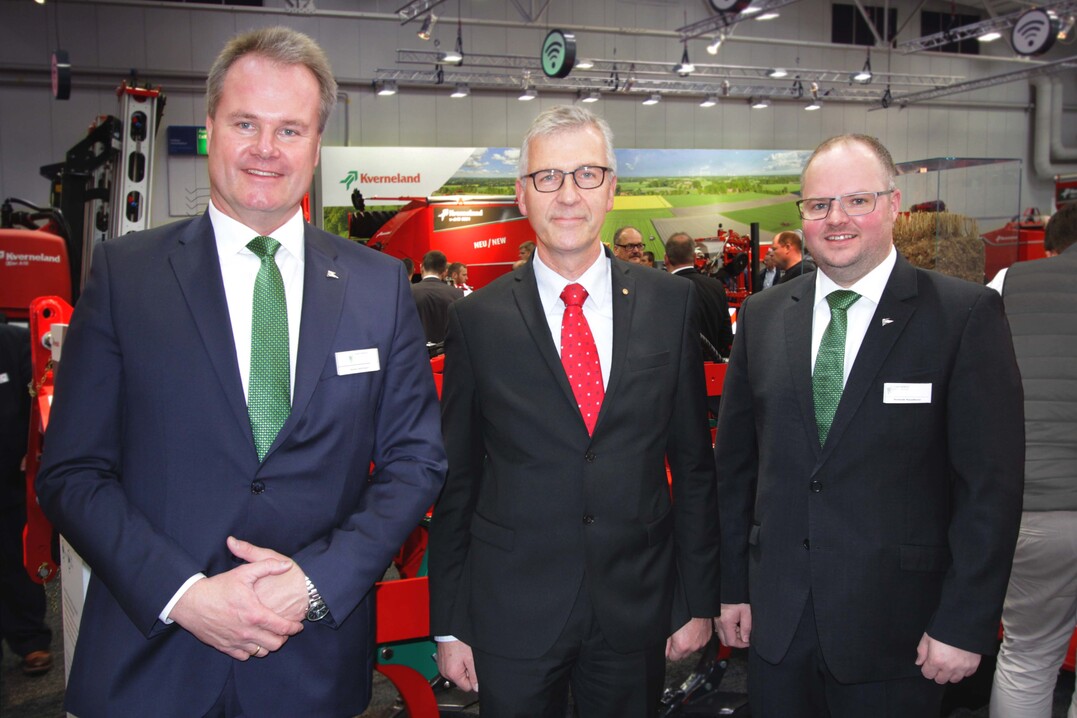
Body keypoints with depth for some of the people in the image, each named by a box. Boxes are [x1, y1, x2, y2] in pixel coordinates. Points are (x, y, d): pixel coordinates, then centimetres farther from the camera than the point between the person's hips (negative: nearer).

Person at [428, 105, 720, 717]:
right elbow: (456, 479, 0)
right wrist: (448, 624, 1)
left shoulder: (672, 304, 0)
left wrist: (700, 598, 4)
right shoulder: (478, 319, -4)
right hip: (512, 620, -1)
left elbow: (694, 463, 4)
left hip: (638, 614, 2)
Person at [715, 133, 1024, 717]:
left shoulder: (966, 315, -7)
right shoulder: (762, 315, 4)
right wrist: (731, 586, 6)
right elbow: (735, 461, 7)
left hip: (895, 628, -3)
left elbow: (991, 482, -8)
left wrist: (965, 623, -10)